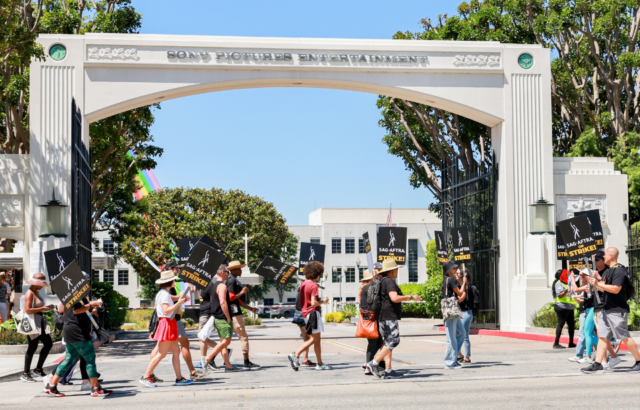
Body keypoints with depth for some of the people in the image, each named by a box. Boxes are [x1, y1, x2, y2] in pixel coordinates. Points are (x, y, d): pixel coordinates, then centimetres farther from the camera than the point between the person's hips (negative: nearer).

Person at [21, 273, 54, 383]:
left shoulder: (36, 292, 15)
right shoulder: (30, 293, -14)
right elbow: (28, 310, -24)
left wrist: (47, 308, 11)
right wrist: (43, 308, -21)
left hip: (40, 322, 10)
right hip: (33, 323, -10)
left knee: (48, 344, 9)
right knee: (32, 348, -4)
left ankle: (38, 369, 19)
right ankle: (25, 374, 6)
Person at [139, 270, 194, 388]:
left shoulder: (164, 293, 16)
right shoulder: (164, 294, -15)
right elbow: (166, 311, -23)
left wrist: (180, 300, 16)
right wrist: (179, 303, -20)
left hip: (170, 324, 10)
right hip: (166, 324, -10)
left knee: (176, 351, 9)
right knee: (161, 354, -6)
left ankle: (179, 378, 12)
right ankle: (145, 377, 0)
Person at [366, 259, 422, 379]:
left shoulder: (381, 281, 18)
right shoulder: (389, 281, -12)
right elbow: (395, 298, -23)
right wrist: (411, 297, -15)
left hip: (383, 316, 10)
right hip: (389, 316, -10)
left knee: (388, 342, 9)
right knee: (393, 341, -9)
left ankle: (388, 370, 7)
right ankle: (374, 363, -11)